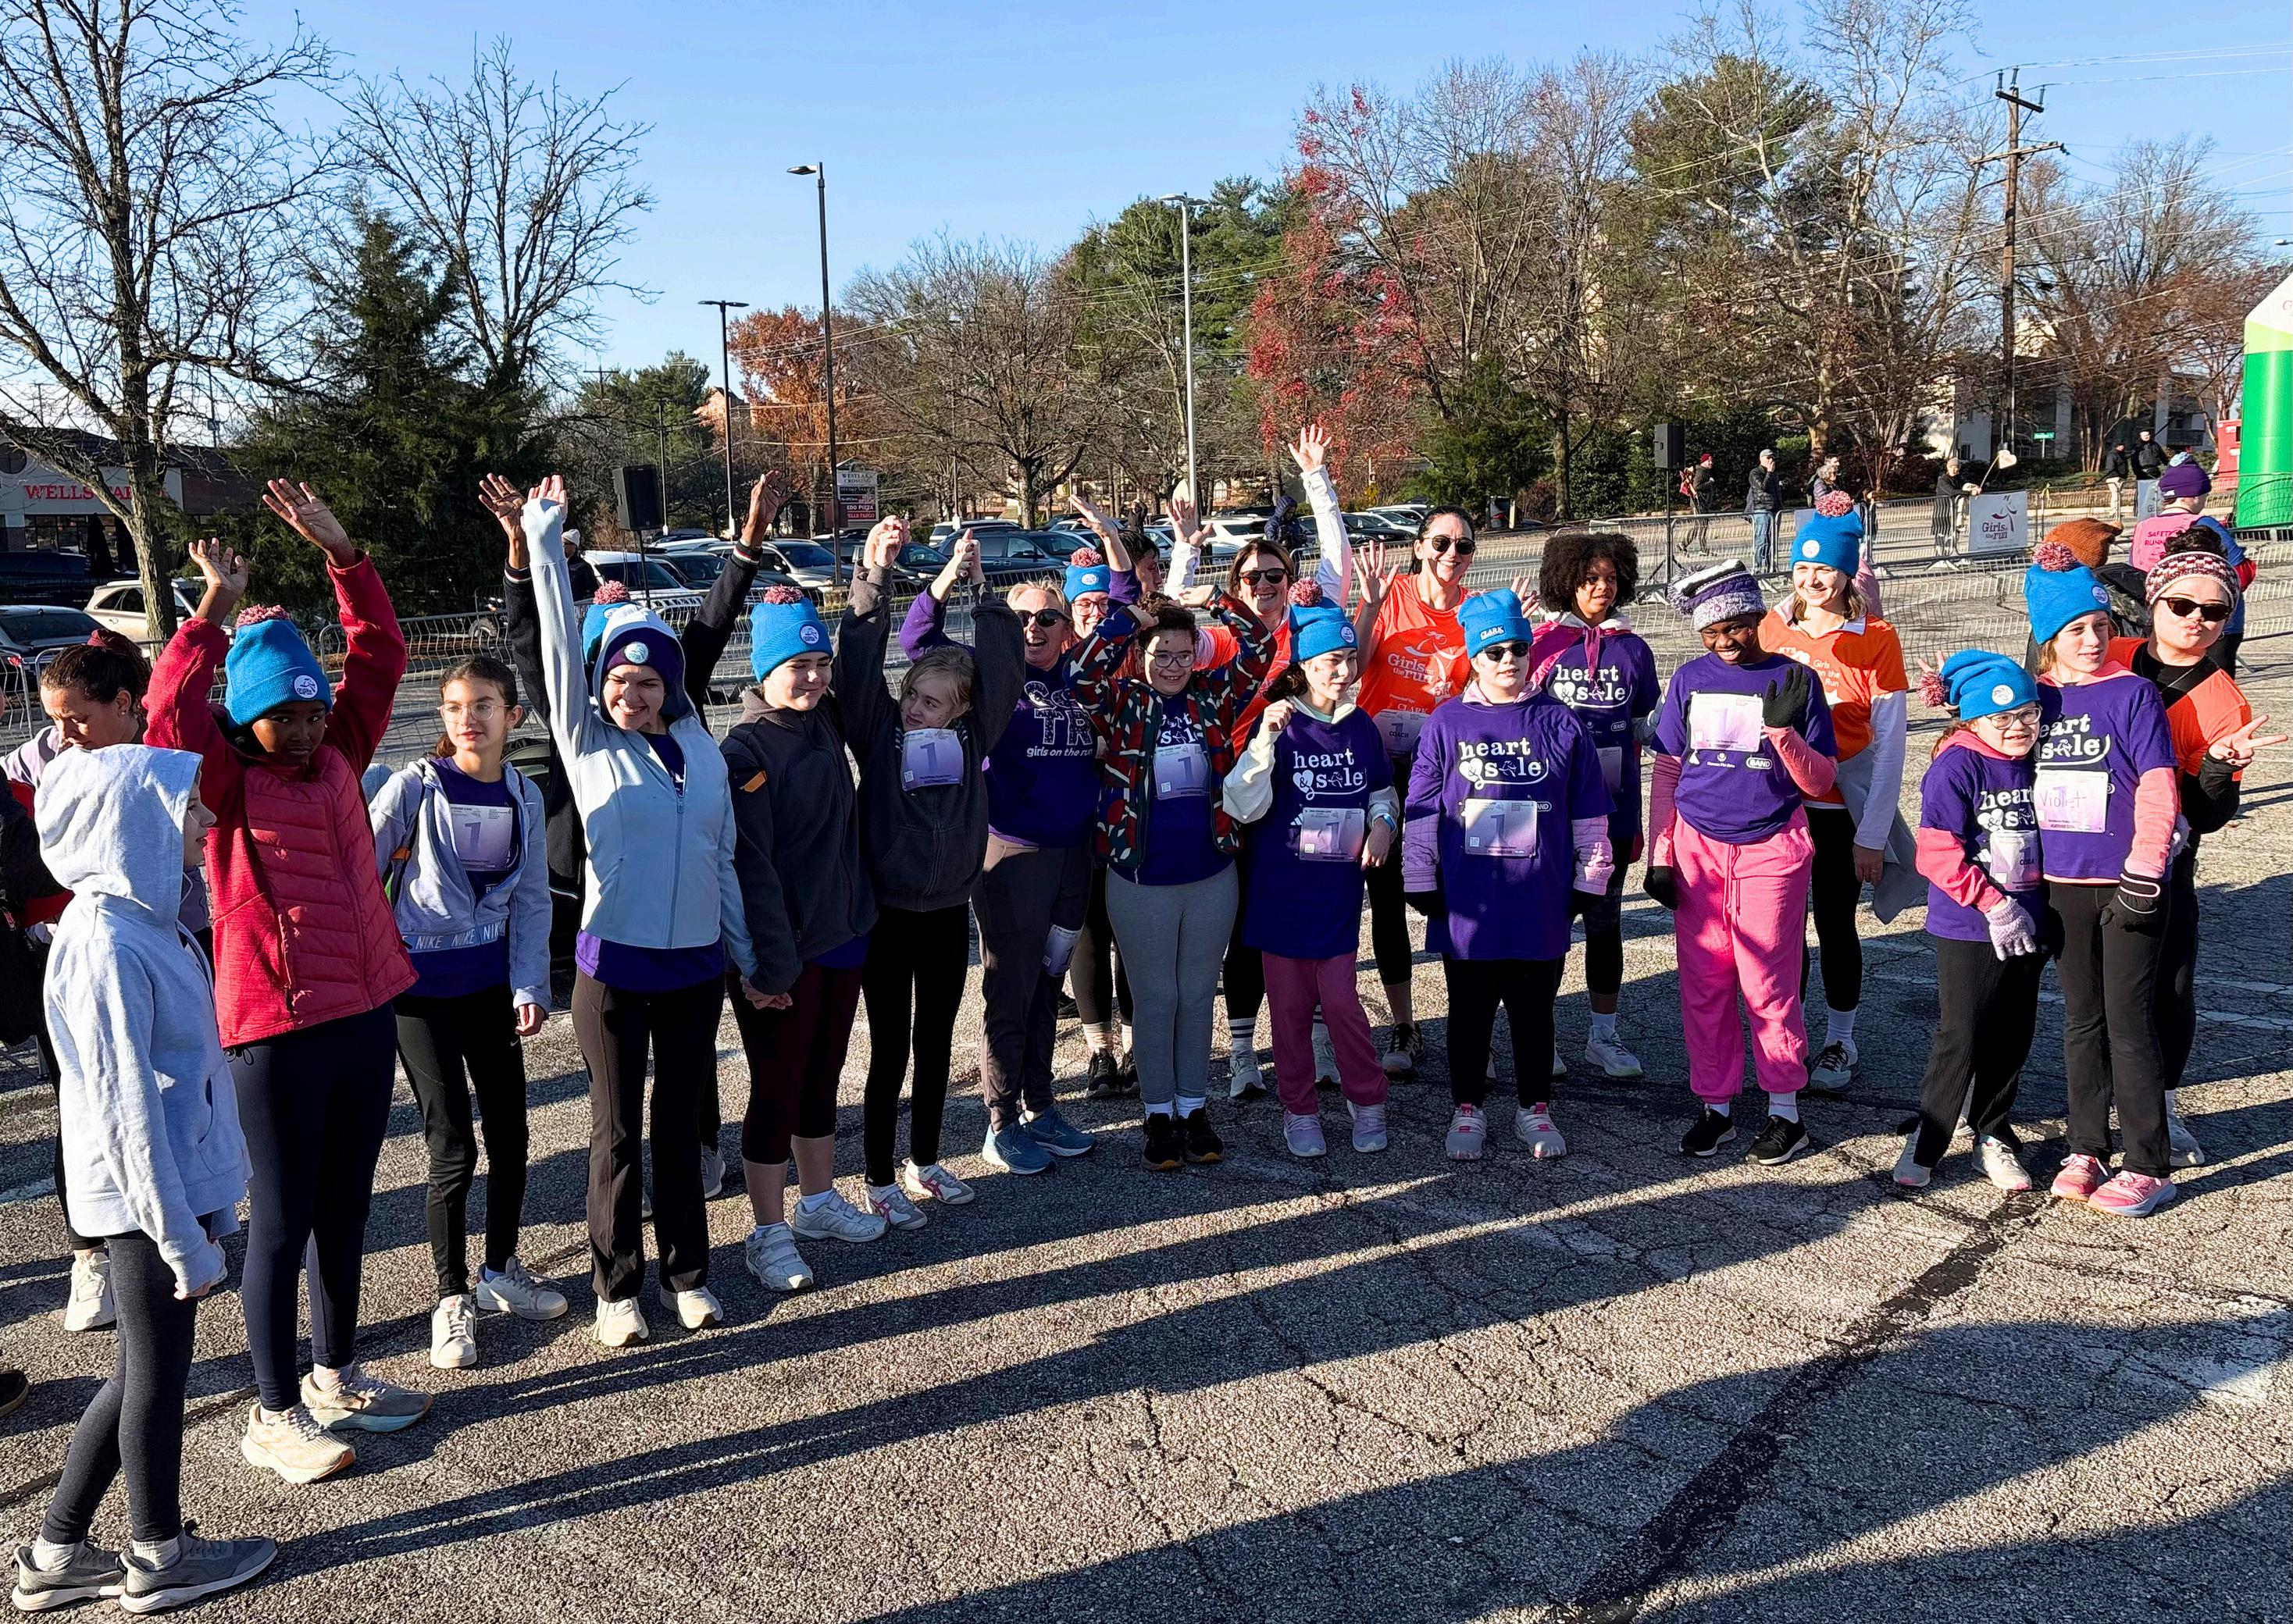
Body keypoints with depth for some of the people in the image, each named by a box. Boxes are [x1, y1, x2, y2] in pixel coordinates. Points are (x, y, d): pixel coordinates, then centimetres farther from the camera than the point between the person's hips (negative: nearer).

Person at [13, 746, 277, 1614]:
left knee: (145, 1370, 19)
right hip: (146, 1195, -9)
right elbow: (126, 1108, -23)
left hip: (177, 1180, 9)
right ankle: (158, 1558, 29)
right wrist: (183, 1238, -19)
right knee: (158, 1373, 9)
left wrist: (209, 1204, 19)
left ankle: (55, 1555, 33)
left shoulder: (141, 917, 6)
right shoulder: (107, 943, -23)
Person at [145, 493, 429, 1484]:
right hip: (276, 1031, -6)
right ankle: (274, 1414, 19)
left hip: (365, 1015, 6)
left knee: (344, 1211, 18)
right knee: (282, 1222, 5)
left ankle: (335, 1377, 34)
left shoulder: (338, 759, 8)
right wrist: (218, 608, -22)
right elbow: (168, 711, -25)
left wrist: (339, 552, 0)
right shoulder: (225, 781, -6)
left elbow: (379, 655, 8)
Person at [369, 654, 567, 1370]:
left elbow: (531, 900, 5)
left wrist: (530, 986, -3)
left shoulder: (524, 797, 2)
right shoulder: (416, 786, -10)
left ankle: (501, 1271, 30)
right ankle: (452, 1298, 15)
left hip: (491, 982, 4)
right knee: (453, 1146, -2)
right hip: (421, 988, -4)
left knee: (509, 1132, 10)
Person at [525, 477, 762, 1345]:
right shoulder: (588, 743, -1)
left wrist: (746, 957, 14)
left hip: (697, 965, 3)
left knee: (681, 1124, 13)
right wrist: (544, 541, -14)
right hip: (614, 965, -2)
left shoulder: (703, 752, 6)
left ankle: (685, 1273, 26)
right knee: (618, 1132, 6)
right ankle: (617, 1286, 20)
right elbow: (561, 646, -10)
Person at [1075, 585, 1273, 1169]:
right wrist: (1125, 614, -19)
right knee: (1156, 997, 9)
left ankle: (1192, 1107, 27)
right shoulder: (1123, 705, -5)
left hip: (1212, 875, 3)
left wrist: (1215, 600, -9)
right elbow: (1086, 673, -23)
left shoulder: (1213, 697, 2)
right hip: (1140, 881, -2)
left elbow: (1260, 648, -2)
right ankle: (1158, 1113, 23)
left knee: (1198, 994, 13)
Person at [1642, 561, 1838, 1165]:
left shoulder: (1794, 681, -1)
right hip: (1697, 848, 2)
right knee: (1703, 985, 6)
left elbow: (1820, 782, -1)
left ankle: (1785, 1111, 14)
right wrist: (1658, 856, 4)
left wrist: (1781, 729, -19)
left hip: (1772, 849, -2)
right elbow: (1666, 770, 8)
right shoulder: (1690, 680, 4)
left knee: (1768, 985, 1)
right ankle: (1715, 1106, 19)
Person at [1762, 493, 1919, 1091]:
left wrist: (1872, 834, -9)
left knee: (1835, 925, 7)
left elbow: (1890, 744, -7)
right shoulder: (1772, 628, 0)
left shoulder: (1877, 639, -8)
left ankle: (1839, 1042, 25)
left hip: (1842, 810, -3)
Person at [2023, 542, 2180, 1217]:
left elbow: (2158, 790, -10)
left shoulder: (2132, 693, -7)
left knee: (2129, 1022, 0)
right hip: (2062, 885, 4)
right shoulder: (2035, 698, 5)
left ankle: (2148, 1165, 10)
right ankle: (2086, 1149, 25)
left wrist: (2143, 876, -14)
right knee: (2080, 1022, 13)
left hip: (2126, 884, -4)